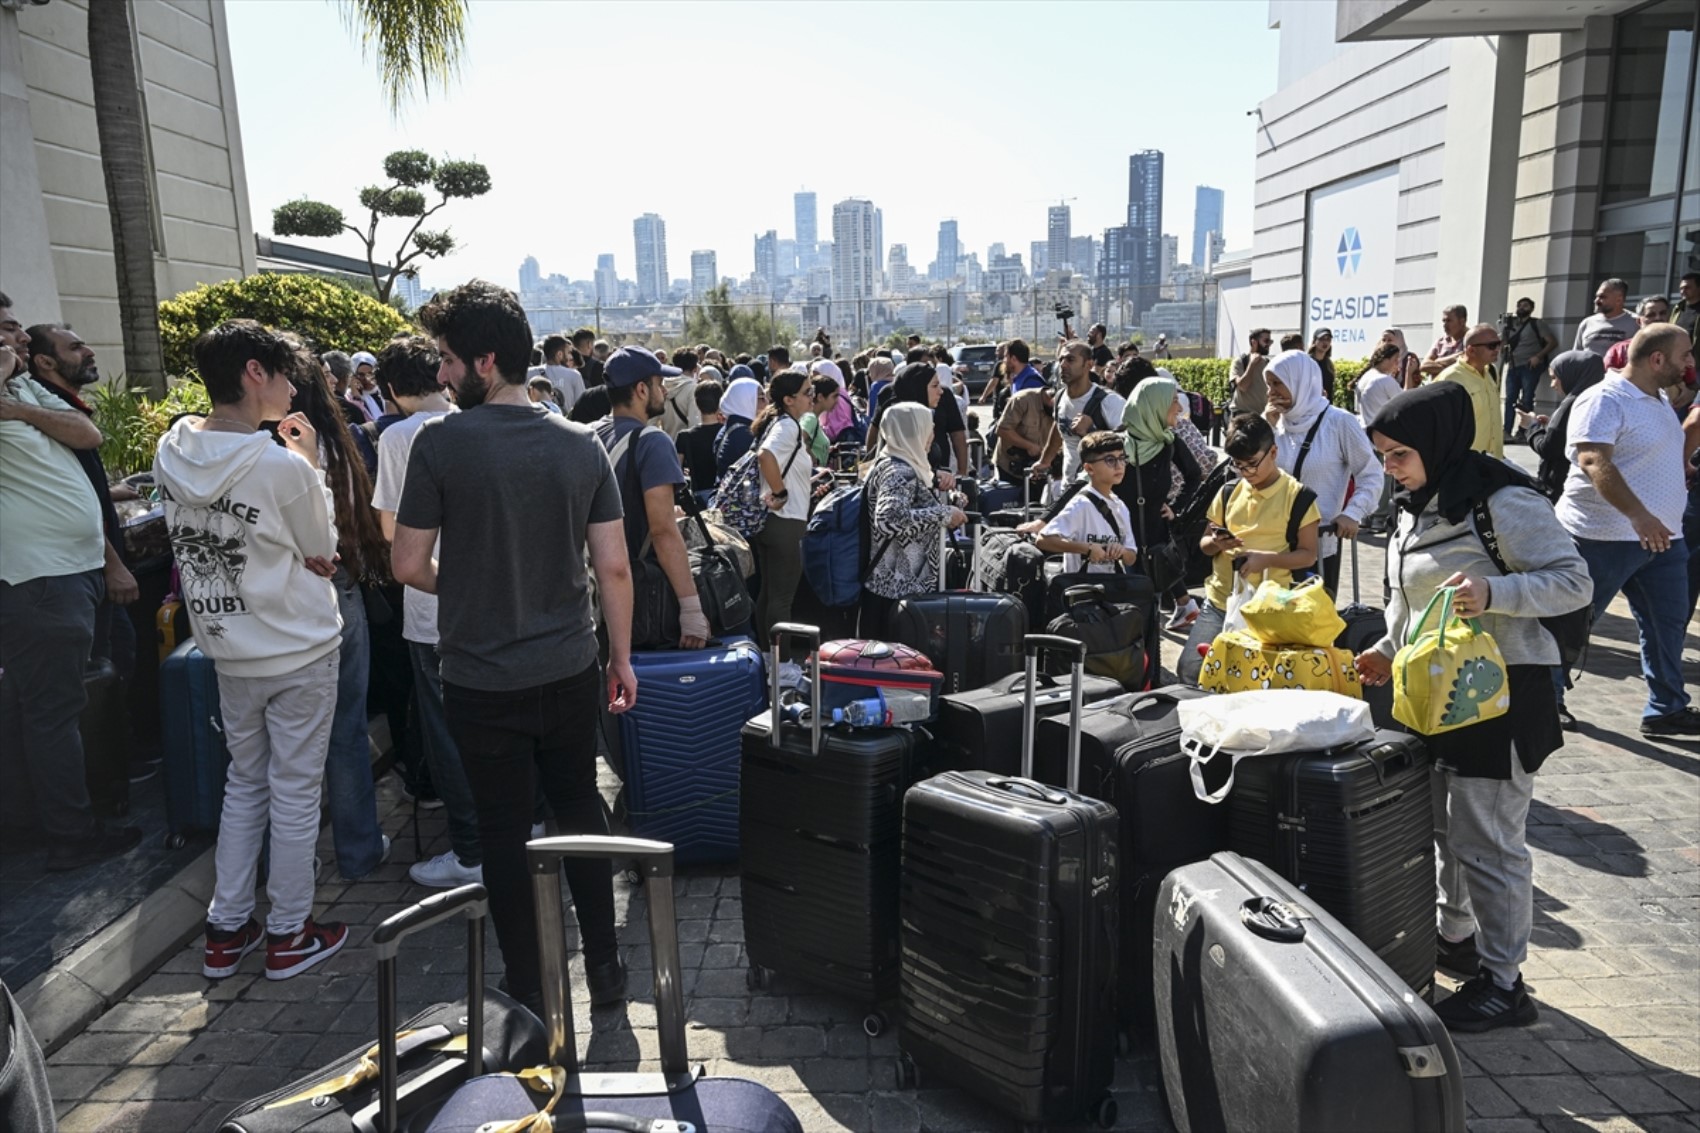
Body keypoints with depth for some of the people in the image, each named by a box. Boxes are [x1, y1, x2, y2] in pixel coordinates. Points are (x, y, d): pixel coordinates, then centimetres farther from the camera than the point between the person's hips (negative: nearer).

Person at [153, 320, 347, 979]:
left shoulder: (171, 450, -2)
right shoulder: (282, 466, -23)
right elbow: (323, 550, -7)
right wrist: (311, 464, -3)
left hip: (229, 649, 6)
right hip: (298, 650, -6)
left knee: (245, 782, 20)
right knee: (295, 791, 7)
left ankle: (226, 930, 28)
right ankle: (289, 935, 21)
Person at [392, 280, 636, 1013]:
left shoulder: (440, 443, -13)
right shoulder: (581, 445, -4)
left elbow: (409, 566, -9)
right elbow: (614, 566, -4)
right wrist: (622, 659, 6)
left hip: (482, 680, -3)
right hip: (571, 670, 3)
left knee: (504, 831, 12)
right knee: (580, 809, 19)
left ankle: (528, 991, 26)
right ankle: (604, 970, 29)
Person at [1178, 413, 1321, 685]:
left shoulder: (1298, 497, -2)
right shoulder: (1229, 492, 10)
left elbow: (1308, 555, -1)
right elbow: (1204, 544, 15)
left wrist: (1267, 558, -19)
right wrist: (1215, 543, -9)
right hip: (1219, 601, 3)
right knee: (1190, 671, -10)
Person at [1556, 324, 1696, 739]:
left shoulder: (1661, 401, 14)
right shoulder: (1604, 399, -16)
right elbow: (1593, 461, -29)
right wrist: (1637, 514, -39)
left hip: (1662, 535, 9)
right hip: (1607, 536, -9)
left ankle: (1667, 709, 22)